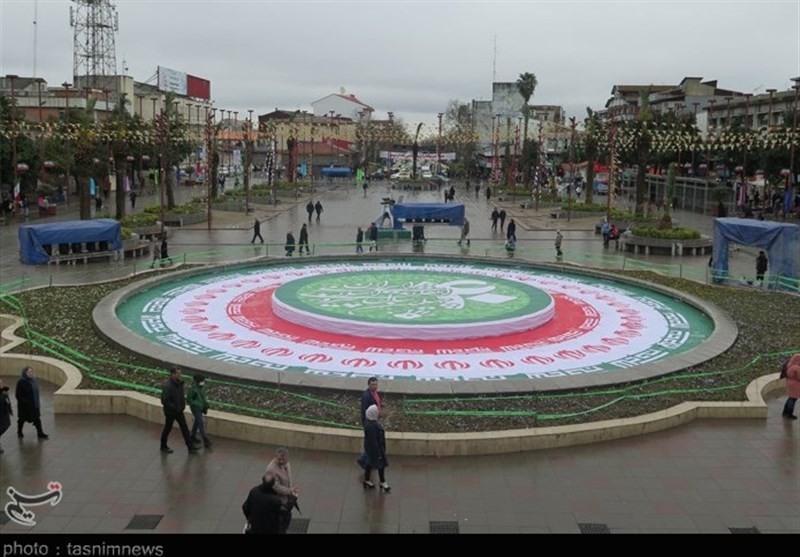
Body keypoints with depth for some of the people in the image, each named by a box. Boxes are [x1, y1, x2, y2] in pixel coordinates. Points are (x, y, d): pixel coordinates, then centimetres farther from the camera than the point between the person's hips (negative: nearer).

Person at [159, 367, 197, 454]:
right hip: (170, 411, -7)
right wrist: (174, 407, -22)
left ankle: (190, 447, 9)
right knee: (168, 429, 11)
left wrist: (183, 404, 4)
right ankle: (163, 447, 32)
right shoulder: (167, 386, -26)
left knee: (184, 428, 6)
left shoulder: (179, 383, -1)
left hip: (179, 410, 7)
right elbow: (164, 401, -26)